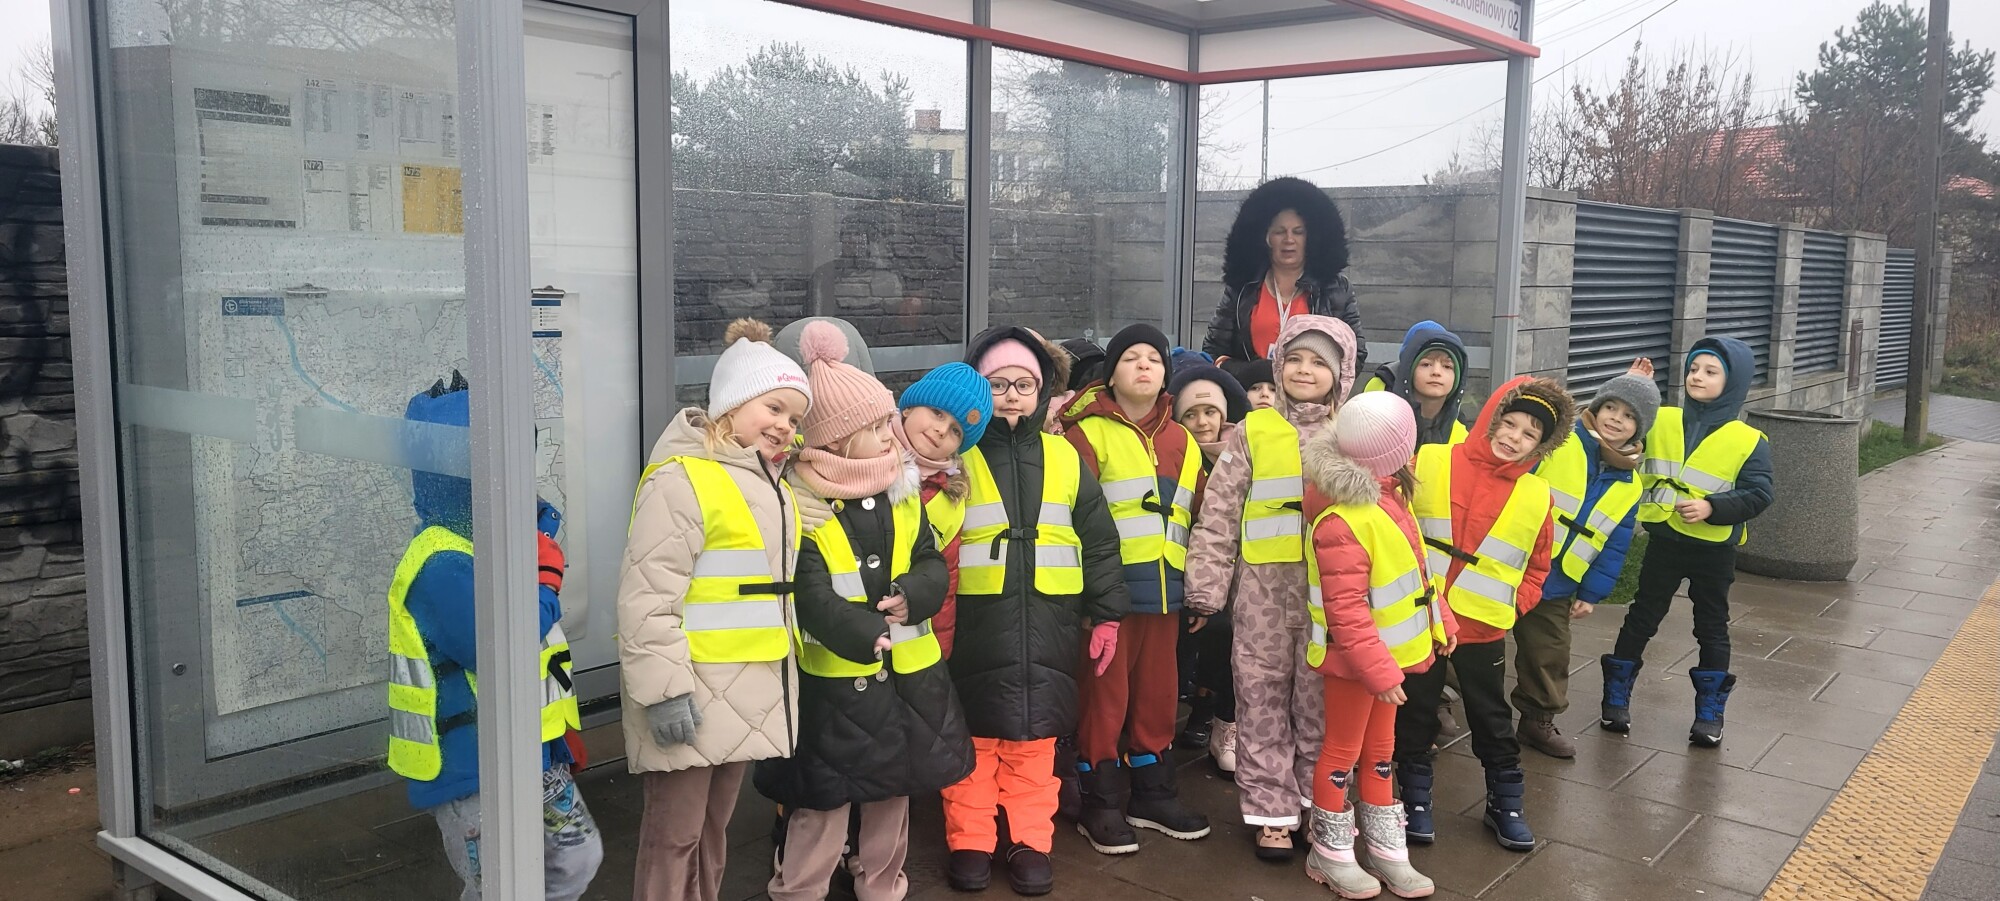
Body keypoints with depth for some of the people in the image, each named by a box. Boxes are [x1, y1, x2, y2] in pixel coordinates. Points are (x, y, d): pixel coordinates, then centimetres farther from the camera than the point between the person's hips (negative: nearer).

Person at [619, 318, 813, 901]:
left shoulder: (770, 486, 15)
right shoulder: (680, 479, -16)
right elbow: (648, 595, -21)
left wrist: (780, 673, 23)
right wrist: (664, 689, -24)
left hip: (745, 695, 9)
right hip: (691, 697, -9)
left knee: (714, 828, 19)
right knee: (675, 834, 2)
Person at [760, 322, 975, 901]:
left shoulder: (904, 490, 4)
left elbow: (931, 564, 5)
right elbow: (808, 592, -22)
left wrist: (913, 595, -19)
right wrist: (864, 635, -36)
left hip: (905, 670, 6)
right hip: (833, 674, -6)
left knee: (893, 787, 19)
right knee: (824, 798, 2)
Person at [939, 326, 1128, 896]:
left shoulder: (1065, 458, 9)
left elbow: (1100, 544, 13)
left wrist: (1106, 614, 9)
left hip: (1048, 627, 2)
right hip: (975, 625, -2)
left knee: (1035, 735, 9)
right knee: (975, 733, 5)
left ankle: (1030, 842, 21)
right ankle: (970, 842, 19)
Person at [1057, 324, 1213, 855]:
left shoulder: (1182, 442, 14)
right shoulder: (1089, 433, -4)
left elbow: (1197, 518, 19)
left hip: (1164, 591, 6)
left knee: (1158, 694, 14)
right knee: (1106, 695, 2)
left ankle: (1152, 794, 29)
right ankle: (1102, 806, 15)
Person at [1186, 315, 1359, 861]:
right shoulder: (1253, 433, 3)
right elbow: (1218, 517, 1)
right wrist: (1206, 589, -4)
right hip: (1264, 590, -1)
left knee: (1322, 700, 8)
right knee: (1262, 700, 5)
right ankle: (1271, 810, 17)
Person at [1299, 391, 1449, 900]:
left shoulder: (1389, 499, 1)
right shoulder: (1342, 523, -30)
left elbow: (1413, 570, 14)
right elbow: (1346, 611, -30)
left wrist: (1440, 620, 17)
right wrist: (1376, 669, -31)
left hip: (1387, 653, 9)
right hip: (1356, 660, -9)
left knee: (1380, 750, 19)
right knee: (1343, 752, 9)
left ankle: (1386, 849, 33)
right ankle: (1331, 854, 26)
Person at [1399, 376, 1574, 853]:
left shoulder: (1536, 496, 1)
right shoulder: (1428, 463, -6)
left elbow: (1537, 566, 13)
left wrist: (1516, 601, -2)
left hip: (1483, 629, 1)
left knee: (1492, 720, 13)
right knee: (1415, 713, 11)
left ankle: (1505, 806, 31)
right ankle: (1416, 800, 28)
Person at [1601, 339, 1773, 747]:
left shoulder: (1749, 441, -7)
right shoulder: (1659, 420, 0)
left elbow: (1758, 495, -11)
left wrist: (1712, 507, -24)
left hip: (1714, 550, -1)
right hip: (1663, 541, 2)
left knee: (1712, 627, 10)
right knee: (1642, 618, 10)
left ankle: (1710, 712, 22)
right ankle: (1617, 698, 21)